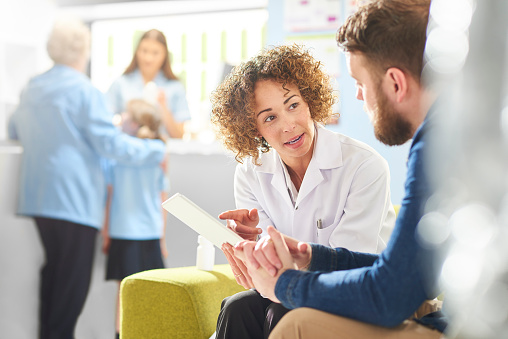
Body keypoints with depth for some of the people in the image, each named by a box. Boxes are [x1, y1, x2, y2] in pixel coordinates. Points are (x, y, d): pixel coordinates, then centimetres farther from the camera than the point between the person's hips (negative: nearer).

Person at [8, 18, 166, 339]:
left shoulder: (32, 88, 12)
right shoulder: (84, 91, -13)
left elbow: (15, 129, 29)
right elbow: (111, 143, -15)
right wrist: (157, 151, -3)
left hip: (39, 197, 8)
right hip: (75, 201, -8)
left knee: (53, 270, 19)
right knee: (74, 279, -1)